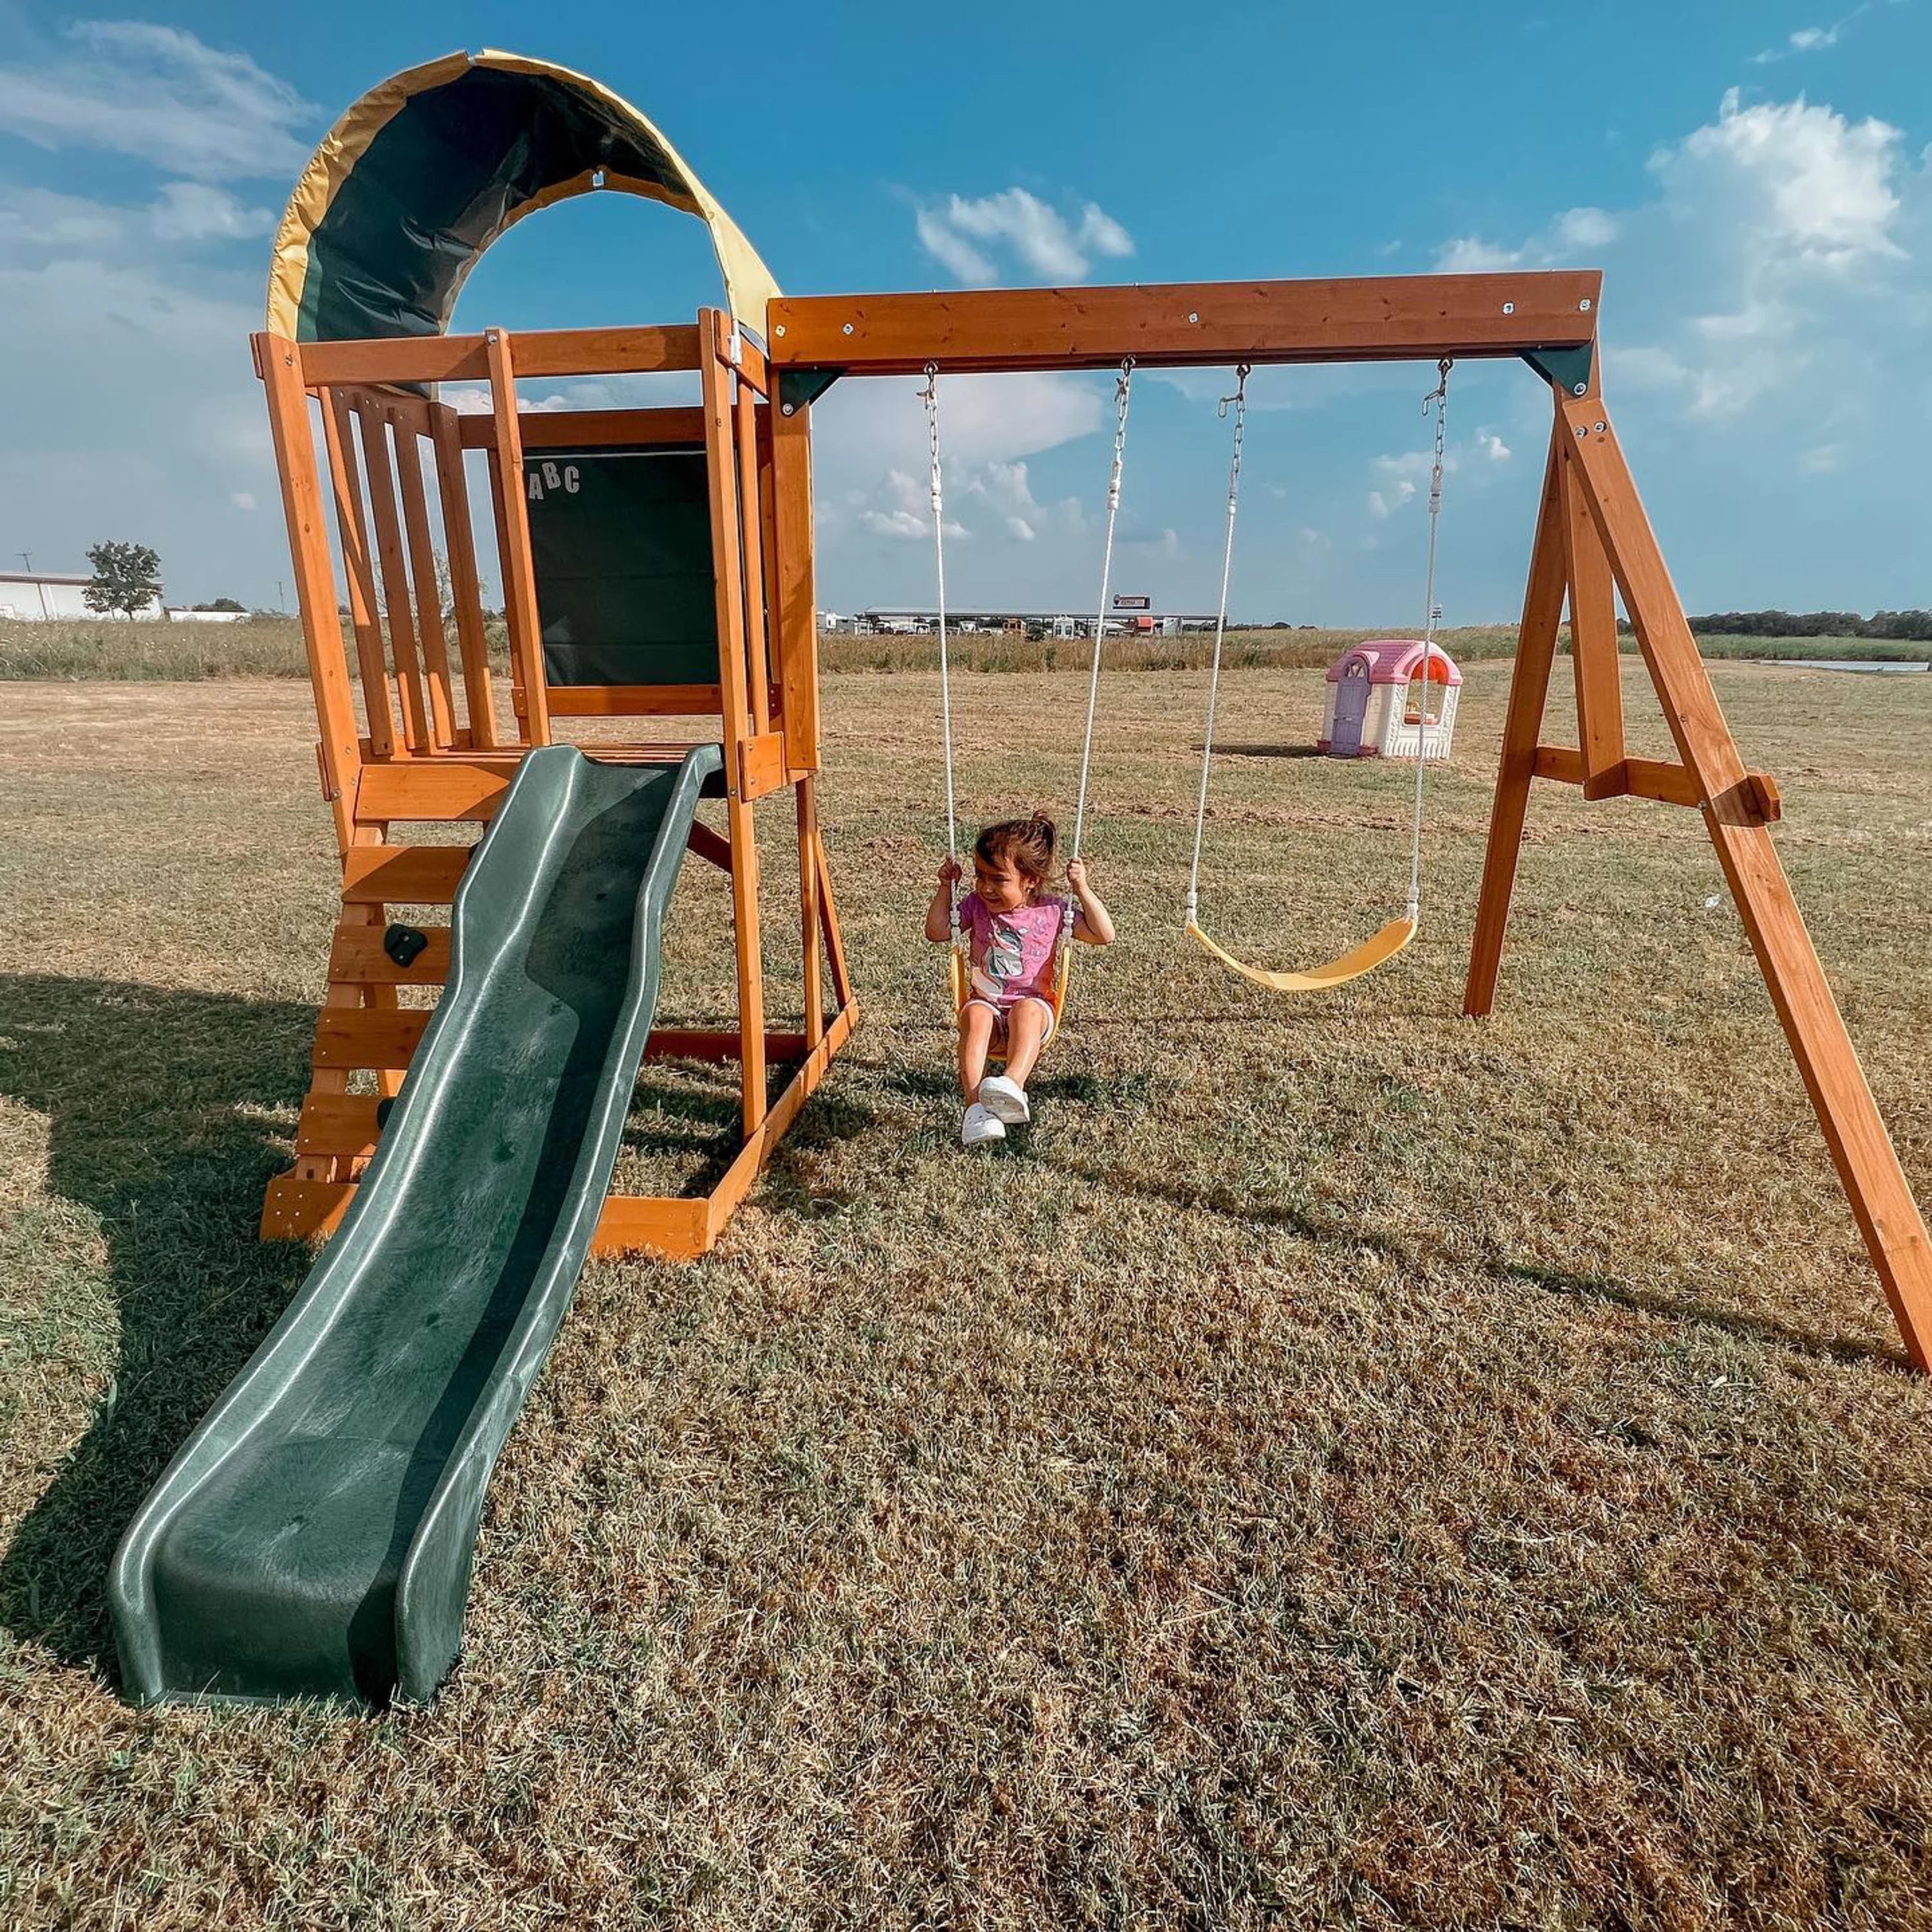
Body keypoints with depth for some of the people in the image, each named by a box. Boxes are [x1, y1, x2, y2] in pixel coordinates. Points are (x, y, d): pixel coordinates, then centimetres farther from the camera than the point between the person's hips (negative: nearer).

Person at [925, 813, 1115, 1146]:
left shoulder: (1051, 910, 0)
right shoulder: (976, 906, 6)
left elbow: (1105, 935, -3)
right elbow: (937, 932, 6)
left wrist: (1082, 890, -10)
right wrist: (945, 887, 1)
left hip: (1034, 1007, -1)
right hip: (986, 1005, 1)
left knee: (1027, 1010, -37)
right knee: (975, 1015, -34)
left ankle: (1014, 1085, -57)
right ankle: (976, 1106, -46)